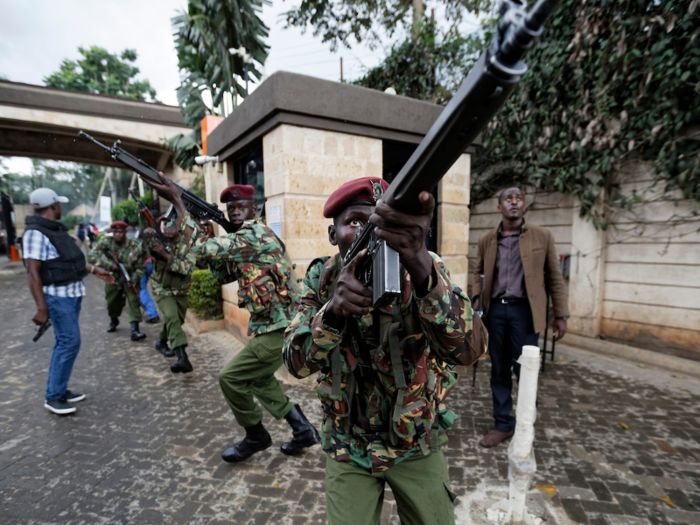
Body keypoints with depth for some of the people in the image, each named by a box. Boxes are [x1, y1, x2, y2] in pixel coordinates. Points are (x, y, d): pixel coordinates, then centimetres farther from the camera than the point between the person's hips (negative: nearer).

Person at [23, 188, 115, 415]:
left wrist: (95, 270, 24)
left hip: (72, 294, 10)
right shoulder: (36, 233, -17)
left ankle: (59, 390, 26)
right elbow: (33, 273, -21)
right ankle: (53, 397, 5)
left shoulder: (56, 229, 11)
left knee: (65, 343, 15)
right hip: (58, 297, -10)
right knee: (69, 342, -7)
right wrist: (41, 308, -24)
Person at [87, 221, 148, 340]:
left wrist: (134, 279, -28)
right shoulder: (106, 242, -14)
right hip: (113, 277, 2)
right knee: (112, 302, 14)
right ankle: (113, 320, 46)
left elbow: (141, 266, -14)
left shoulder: (135, 246, -19)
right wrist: (109, 264, -32)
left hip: (130, 277, -2)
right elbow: (91, 257, -20)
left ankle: (134, 330, -17)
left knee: (134, 300, -16)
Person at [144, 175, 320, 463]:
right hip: (274, 325, 10)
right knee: (258, 377, 22)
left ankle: (255, 436, 21)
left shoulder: (255, 233, -16)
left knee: (230, 377, 0)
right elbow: (222, 274, 16)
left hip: (277, 329, -10)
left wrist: (177, 201, -15)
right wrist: (210, 232, 4)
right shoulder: (244, 238, 16)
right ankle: (303, 429, 29)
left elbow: (202, 249, -22)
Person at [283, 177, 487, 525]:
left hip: (417, 445, 0)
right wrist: (332, 310, -39)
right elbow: (297, 363, -18)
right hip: (347, 448, 1)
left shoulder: (424, 269, -18)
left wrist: (418, 264, -51)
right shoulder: (321, 279, -10)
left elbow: (469, 349, -33)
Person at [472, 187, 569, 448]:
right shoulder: (486, 240, 7)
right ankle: (503, 424, 25)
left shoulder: (542, 236, 0)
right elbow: (478, 272, 18)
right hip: (495, 309, 3)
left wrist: (561, 315, -1)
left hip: (524, 310, -2)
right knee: (499, 370, 10)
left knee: (524, 369, 2)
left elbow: (554, 277, 2)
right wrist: (477, 297, 2)